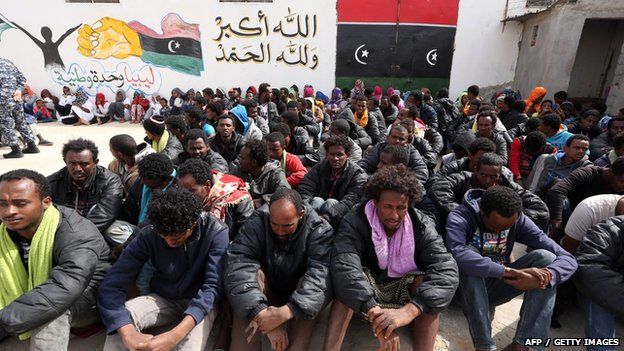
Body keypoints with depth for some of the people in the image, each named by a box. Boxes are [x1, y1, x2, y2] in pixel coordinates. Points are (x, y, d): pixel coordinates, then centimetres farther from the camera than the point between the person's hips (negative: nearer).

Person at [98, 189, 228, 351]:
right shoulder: (149, 235, -16)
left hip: (200, 303, -2)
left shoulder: (216, 232, -23)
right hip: (163, 299, 3)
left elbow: (213, 286, -28)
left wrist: (175, 336, -41)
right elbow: (112, 284, -19)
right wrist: (128, 334, -36)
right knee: (122, 318, -27)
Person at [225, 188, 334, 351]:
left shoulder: (320, 230, -19)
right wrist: (261, 312, -44)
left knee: (310, 282, -31)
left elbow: (321, 275, -33)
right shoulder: (257, 222, -18)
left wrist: (285, 312, -47)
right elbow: (239, 264, -31)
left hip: (297, 299, 0)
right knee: (251, 273, -29)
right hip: (263, 297, 1)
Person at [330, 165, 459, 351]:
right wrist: (375, 312, -53)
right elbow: (344, 266, -39)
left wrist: (409, 310, -49)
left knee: (429, 281, -30)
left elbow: (446, 271, -32)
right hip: (366, 285, -1)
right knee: (348, 279, -34)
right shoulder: (355, 220, -23)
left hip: (406, 288, 2)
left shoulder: (422, 226, -18)